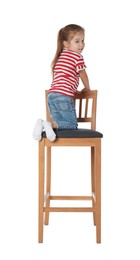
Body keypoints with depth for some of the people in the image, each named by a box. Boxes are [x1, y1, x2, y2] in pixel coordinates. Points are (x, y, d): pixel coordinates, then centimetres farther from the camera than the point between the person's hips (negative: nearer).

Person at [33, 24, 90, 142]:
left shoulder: (60, 56, 25)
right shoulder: (78, 56, 1)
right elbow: (83, 75, 9)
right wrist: (87, 88, 29)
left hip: (52, 95, 7)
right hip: (64, 96, -7)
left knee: (59, 122, 15)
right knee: (72, 125, 1)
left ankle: (43, 124, -12)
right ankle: (50, 125, -23)